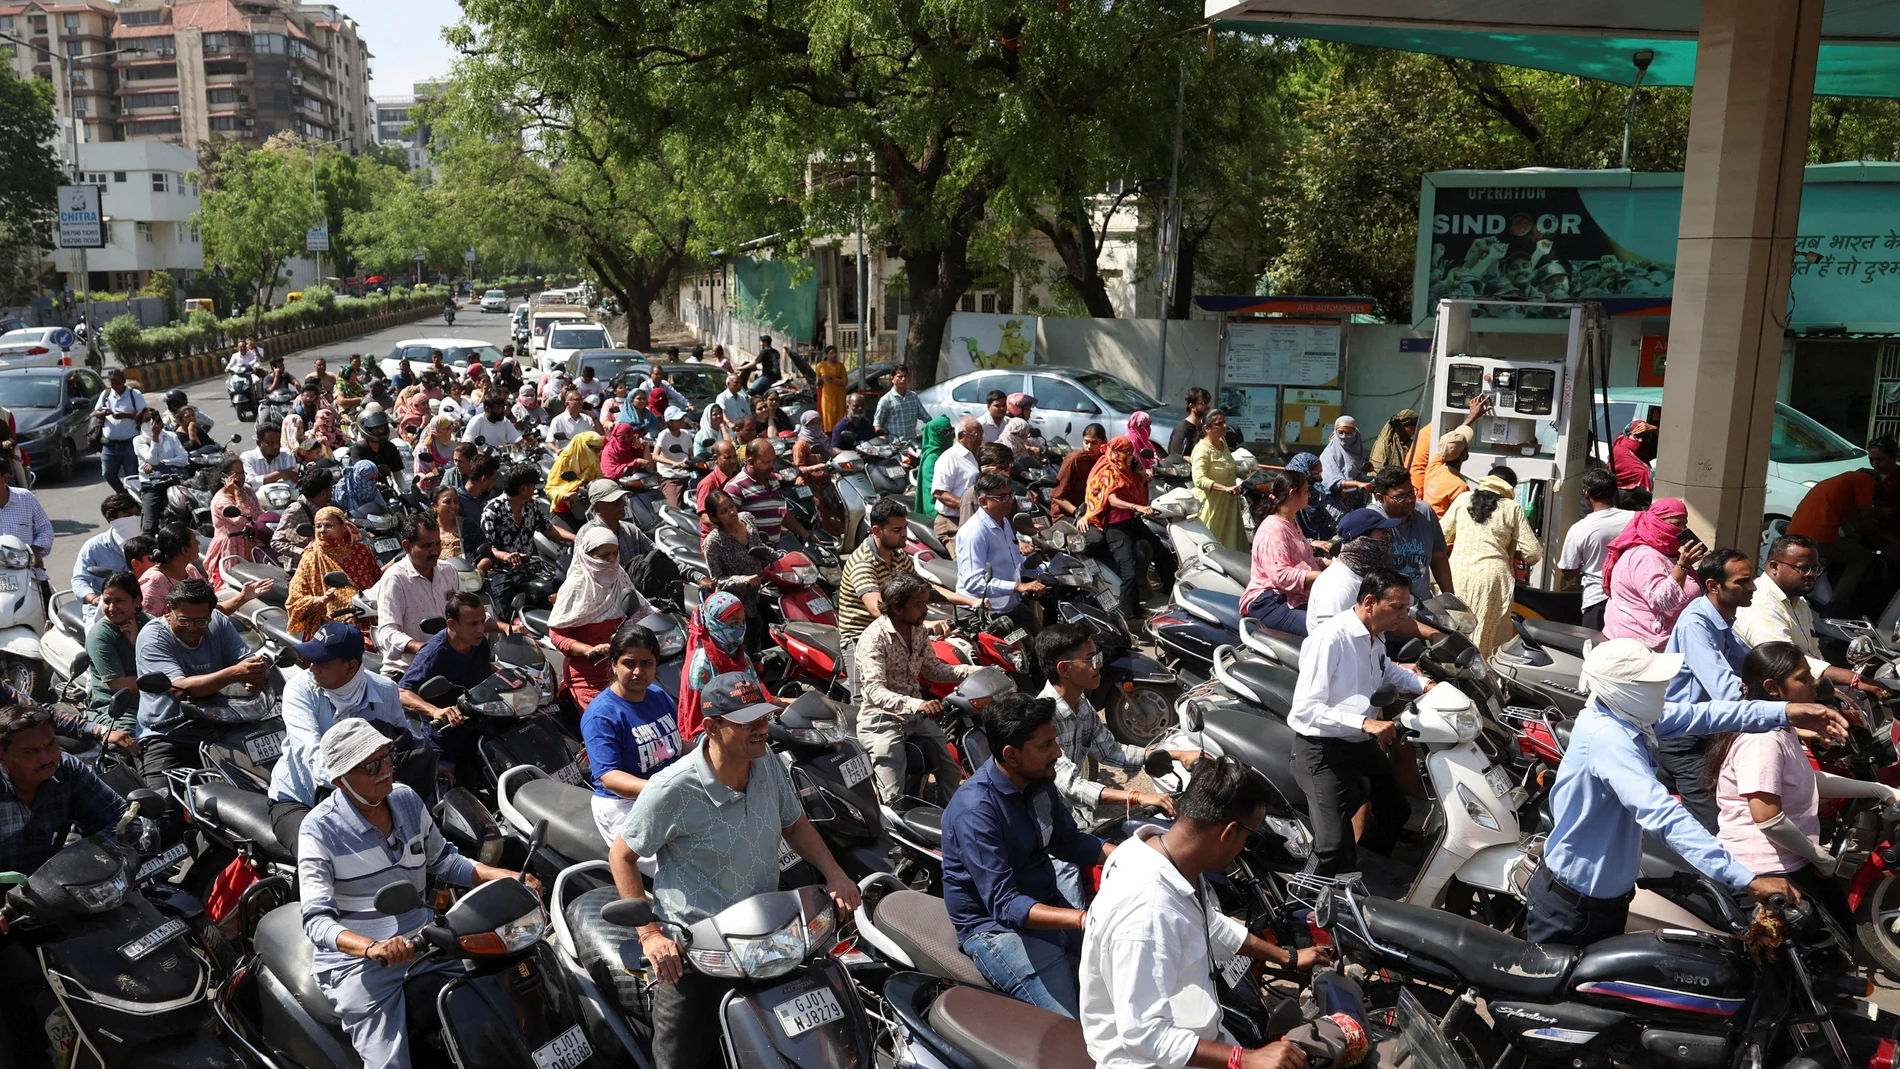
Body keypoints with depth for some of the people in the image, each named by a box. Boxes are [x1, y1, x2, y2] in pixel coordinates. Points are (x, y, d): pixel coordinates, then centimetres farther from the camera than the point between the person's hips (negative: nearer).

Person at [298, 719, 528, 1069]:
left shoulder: (406, 800, 3)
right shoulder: (320, 831, -14)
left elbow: (441, 860, 16)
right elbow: (317, 919, -18)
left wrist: (502, 876, 0)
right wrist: (373, 949, -36)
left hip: (424, 941, 6)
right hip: (356, 959, -5)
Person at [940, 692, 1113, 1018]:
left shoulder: (1039, 781, 1)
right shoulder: (975, 809, -25)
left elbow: (1068, 842, 16)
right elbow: (1003, 905, -28)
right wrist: (1084, 919, -38)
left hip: (1048, 905, 8)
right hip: (995, 927, -8)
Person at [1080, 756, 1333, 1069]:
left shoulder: (1169, 853, -5)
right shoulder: (1146, 910, -32)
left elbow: (1211, 924, 16)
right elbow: (1143, 1033, -30)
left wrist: (1288, 957, 26)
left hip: (1187, 1037, 9)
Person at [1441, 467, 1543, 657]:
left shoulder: (1463, 499, 9)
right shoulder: (1513, 508, 3)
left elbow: (1441, 536, 14)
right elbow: (1533, 554, 1)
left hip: (1458, 573, 3)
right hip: (1491, 575, -2)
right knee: (1487, 638, 4)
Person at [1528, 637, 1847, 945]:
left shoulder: (1622, 713, -3)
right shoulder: (1607, 737, -33)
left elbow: (1699, 716, 2)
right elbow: (1663, 815, -42)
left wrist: (1784, 712, -10)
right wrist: (1746, 880, -45)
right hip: (1572, 906, -10)